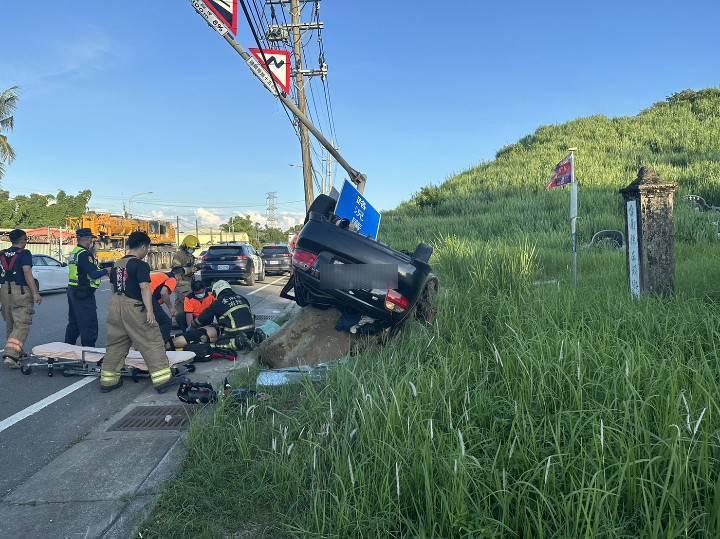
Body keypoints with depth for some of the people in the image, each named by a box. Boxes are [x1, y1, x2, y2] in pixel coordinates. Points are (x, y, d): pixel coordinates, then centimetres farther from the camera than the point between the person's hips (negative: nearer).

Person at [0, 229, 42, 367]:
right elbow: (27, 273, -18)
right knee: (21, 325, -6)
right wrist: (35, 293, -19)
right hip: (21, 291, -7)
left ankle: (15, 352, 29)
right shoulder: (25, 254, -8)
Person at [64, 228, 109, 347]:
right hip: (84, 293, -10)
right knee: (89, 325, -6)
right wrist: (106, 271, -6)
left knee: (73, 323, 19)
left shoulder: (74, 253, 14)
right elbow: (94, 274, -23)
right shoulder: (84, 254, -17)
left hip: (72, 290, 10)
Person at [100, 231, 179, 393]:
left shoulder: (117, 264, 15)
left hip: (115, 306, 8)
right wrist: (150, 310, -23)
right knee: (152, 343, -2)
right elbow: (145, 288, -19)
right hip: (133, 307, -8)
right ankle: (163, 379, -3)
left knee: (115, 345, 16)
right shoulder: (140, 265, -10)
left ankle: (108, 380, 22)